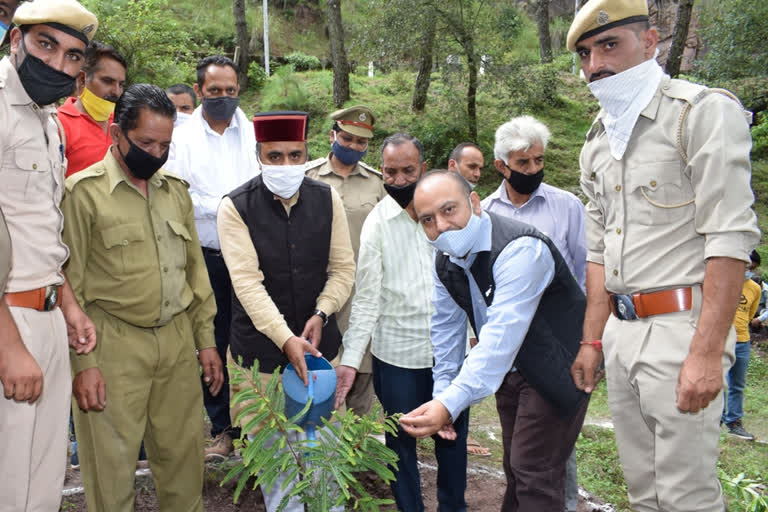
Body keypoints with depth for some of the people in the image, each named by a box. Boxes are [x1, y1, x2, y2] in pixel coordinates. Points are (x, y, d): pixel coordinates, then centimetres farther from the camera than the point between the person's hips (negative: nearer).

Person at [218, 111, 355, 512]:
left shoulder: (327, 199, -1)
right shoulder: (236, 207, -11)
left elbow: (343, 268, 3)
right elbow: (248, 283, -18)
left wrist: (321, 314, -12)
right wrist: (286, 340, -25)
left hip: (319, 343, 2)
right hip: (261, 349, -2)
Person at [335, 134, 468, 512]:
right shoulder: (377, 222, -8)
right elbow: (367, 297, -8)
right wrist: (350, 359, -13)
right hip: (398, 353, -2)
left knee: (453, 434, 16)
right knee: (401, 439, 12)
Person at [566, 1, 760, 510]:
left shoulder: (705, 111, -7)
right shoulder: (597, 143, 15)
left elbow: (731, 237, -16)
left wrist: (707, 352, -21)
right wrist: (592, 340, 14)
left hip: (680, 327, -7)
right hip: (622, 330, 7)